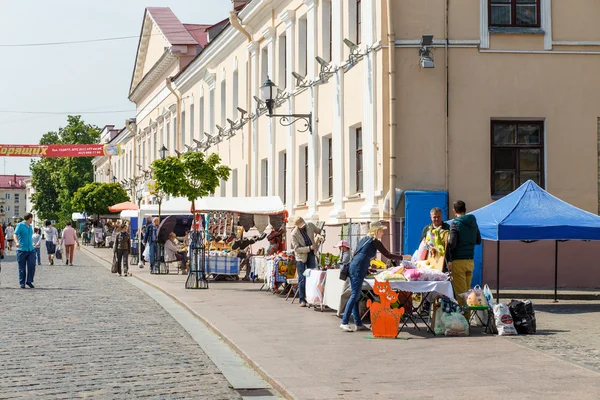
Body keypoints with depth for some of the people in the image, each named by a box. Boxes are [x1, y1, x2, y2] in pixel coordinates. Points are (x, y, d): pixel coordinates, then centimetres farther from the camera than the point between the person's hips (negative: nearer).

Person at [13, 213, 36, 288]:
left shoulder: (30, 226, 17)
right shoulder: (20, 225, -5)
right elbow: (15, 235, -17)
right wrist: (17, 242, -35)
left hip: (31, 249, 6)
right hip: (22, 250, -6)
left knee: (32, 265, -8)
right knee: (22, 268, 1)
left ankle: (29, 281, 5)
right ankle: (22, 283, 11)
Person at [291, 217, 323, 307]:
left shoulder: (310, 226, -7)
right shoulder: (294, 234, -19)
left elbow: (319, 231, 12)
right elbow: (296, 249, -21)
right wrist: (309, 248, -28)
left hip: (311, 255, 4)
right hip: (301, 257, -4)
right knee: (302, 279, -3)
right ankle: (302, 300, 3)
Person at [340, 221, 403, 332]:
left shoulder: (364, 239, 23)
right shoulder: (375, 241, -1)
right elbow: (387, 255, -1)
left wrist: (367, 269, 34)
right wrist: (402, 257, 9)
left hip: (353, 266, 9)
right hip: (359, 269, -9)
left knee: (355, 295, 7)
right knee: (355, 295, -10)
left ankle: (358, 323, 8)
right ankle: (344, 322, -14)